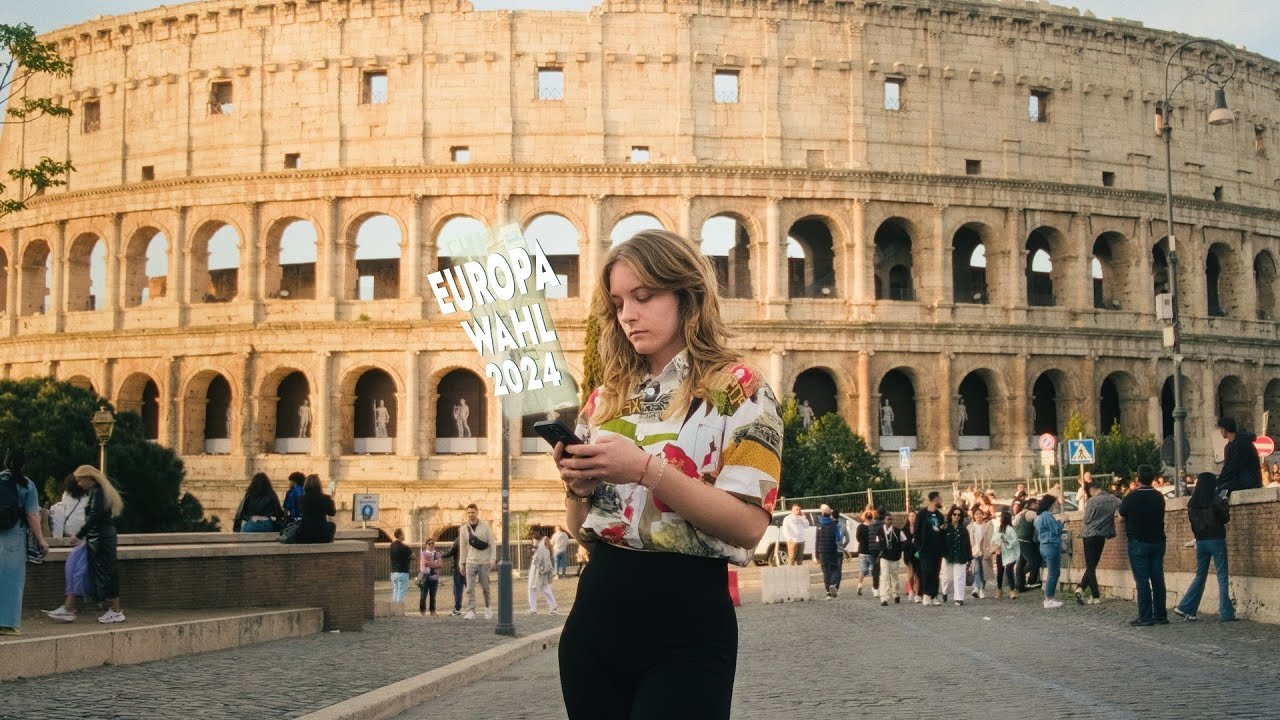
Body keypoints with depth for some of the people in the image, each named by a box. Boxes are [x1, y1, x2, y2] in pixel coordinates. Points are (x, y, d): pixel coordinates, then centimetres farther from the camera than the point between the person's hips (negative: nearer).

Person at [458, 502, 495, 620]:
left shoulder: (485, 526, -3)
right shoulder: (464, 529, 4)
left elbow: (491, 543, -2)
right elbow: (463, 547, 9)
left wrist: (492, 560, -10)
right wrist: (462, 563, 7)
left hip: (484, 562, -1)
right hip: (470, 562, 1)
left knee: (485, 588, 7)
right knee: (470, 588, -8)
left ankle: (487, 608, 27)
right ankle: (471, 611, -10)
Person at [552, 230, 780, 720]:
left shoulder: (738, 388, -5)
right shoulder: (605, 399, 11)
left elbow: (749, 525, -15)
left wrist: (646, 469, -22)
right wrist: (578, 487, -5)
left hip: (686, 623, -5)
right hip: (596, 612, 6)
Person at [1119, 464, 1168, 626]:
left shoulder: (1132, 497, -13)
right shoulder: (1159, 497, 2)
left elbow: (1122, 512, 3)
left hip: (1138, 543, -5)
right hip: (1158, 542, 5)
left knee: (1142, 581, -3)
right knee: (1158, 580, 8)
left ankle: (1145, 617, -5)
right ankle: (1161, 616, 11)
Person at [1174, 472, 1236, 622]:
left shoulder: (1192, 503, 3)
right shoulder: (1215, 500, -12)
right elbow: (1225, 518, -6)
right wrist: (1225, 506, 9)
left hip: (1200, 541, 5)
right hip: (1216, 540, -5)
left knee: (1200, 576, 15)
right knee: (1222, 577, 0)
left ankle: (1184, 608, 9)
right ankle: (1226, 613, -2)